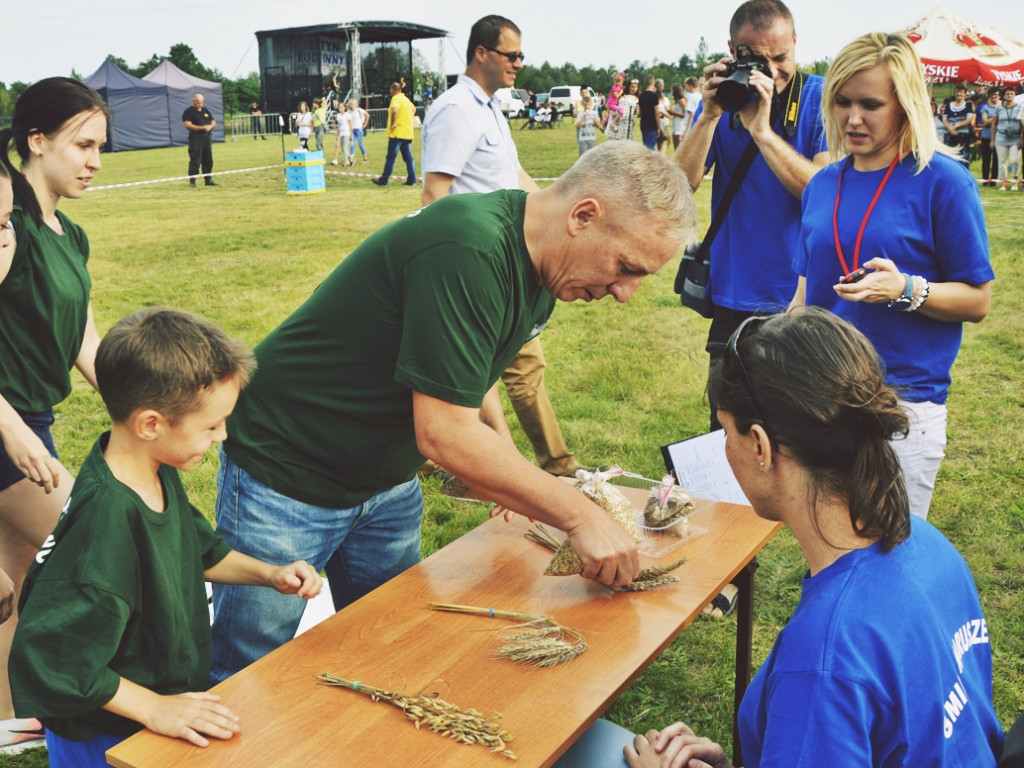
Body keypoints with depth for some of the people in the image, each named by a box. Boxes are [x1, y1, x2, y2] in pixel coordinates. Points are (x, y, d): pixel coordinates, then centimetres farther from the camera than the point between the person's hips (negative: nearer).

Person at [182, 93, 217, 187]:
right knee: (195, 160, -8)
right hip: (196, 138, -6)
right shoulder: (188, 112, -3)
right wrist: (202, 127, -18)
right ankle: (192, 181, -4)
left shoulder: (205, 110, 17)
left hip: (207, 137, 6)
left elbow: (213, 122, 18)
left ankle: (208, 179, 17)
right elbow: (188, 126, -14)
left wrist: (210, 126, -7)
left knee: (208, 160, 9)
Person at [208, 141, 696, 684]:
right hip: (286, 476, -8)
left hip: (388, 482, 8)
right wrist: (579, 516, -25)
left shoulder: (536, 265, -2)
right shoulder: (469, 251, -31)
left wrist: (505, 458, -1)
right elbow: (443, 434, -31)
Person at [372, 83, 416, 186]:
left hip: (397, 132, -8)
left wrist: (393, 124, -19)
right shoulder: (406, 99, 16)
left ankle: (384, 180, -1)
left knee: (390, 157, -4)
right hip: (408, 133, 8)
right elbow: (413, 109, 34)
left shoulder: (396, 98, -10)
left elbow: (394, 110, -29)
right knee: (408, 157, 8)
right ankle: (411, 180, 5)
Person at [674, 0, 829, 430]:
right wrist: (709, 116, -19)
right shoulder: (721, 99, 3)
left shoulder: (822, 98, -7)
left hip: (804, 296, -2)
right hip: (735, 296, 3)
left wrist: (762, 129, -25)